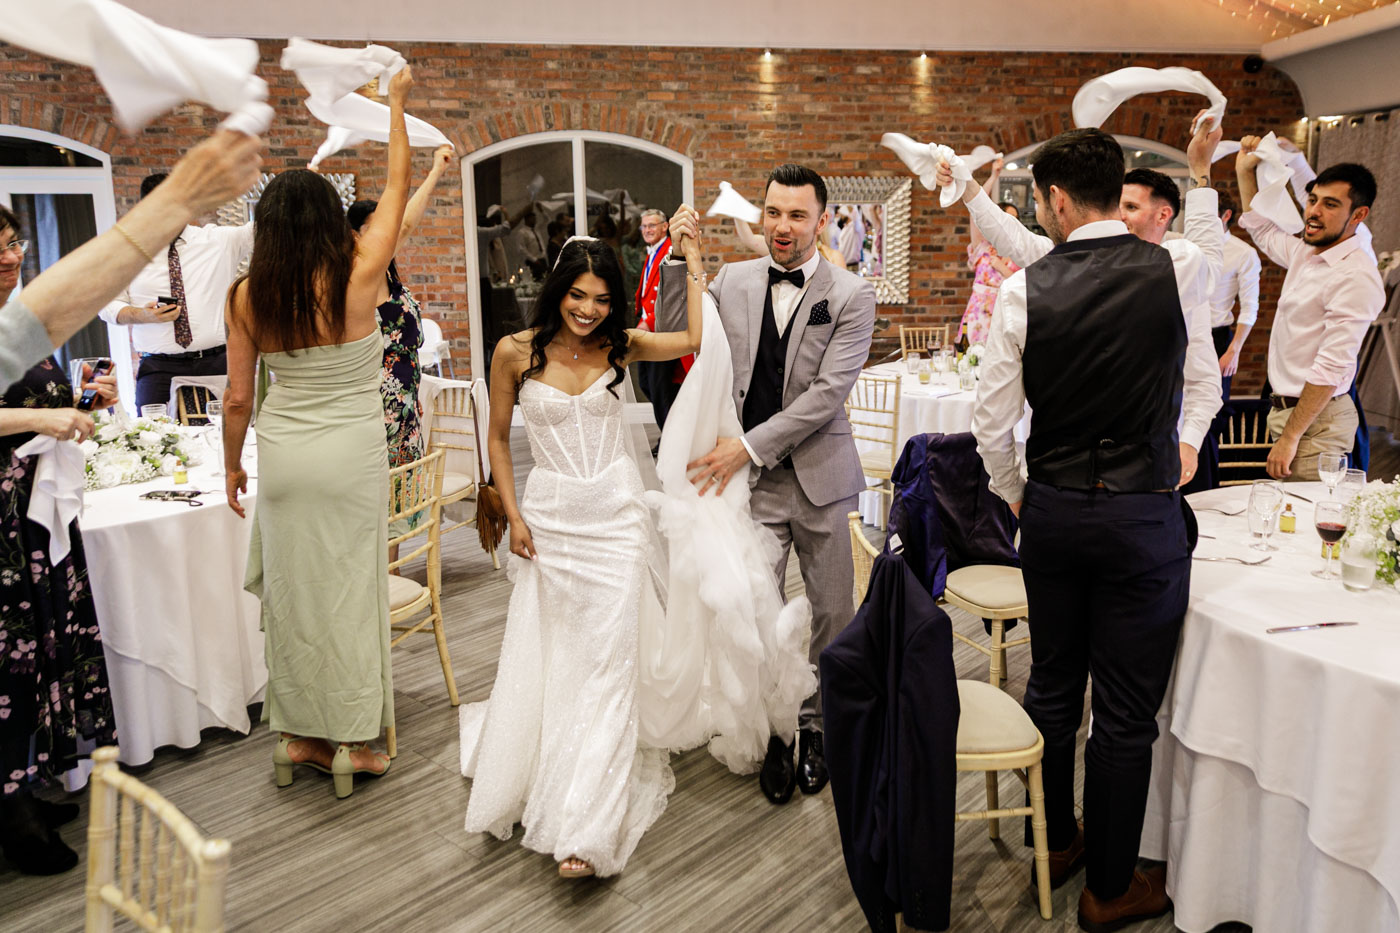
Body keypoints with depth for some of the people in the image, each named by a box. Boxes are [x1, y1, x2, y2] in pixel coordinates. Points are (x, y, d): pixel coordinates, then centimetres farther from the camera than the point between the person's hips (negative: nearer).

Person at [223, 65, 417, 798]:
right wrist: (396, 101, 15)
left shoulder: (248, 295, -4)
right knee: (350, 591, 7)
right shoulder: (358, 274, -11)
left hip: (282, 455, 3)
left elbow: (237, 398, 1)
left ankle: (299, 736, 26)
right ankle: (351, 742, 17)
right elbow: (398, 185, 3)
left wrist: (233, 465, 16)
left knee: (291, 591, 13)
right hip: (351, 455, -2)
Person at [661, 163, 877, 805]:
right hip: (751, 478, 1)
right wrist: (678, 258, -4)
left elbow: (828, 391, -13)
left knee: (831, 612, 10)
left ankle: (815, 726, 31)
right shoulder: (733, 281, 5)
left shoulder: (851, 296, -5)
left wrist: (749, 444, -18)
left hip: (818, 475, -1)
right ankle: (772, 733, 22)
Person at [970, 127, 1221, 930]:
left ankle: (1056, 843, 38)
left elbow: (992, 422, -3)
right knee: (1127, 713, 9)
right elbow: (1204, 381, 10)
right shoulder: (1179, 271, -6)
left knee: (1053, 687, 18)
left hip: (1052, 510, 2)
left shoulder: (1024, 289, -7)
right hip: (1145, 513, -1)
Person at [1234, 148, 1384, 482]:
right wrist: (1245, 172, 24)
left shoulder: (1356, 276, -18)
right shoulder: (1305, 252, 9)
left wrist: (1289, 438, -22)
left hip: (1316, 419, -8)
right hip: (1285, 406, 8)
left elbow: (1330, 370, -22)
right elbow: (1263, 231, 32)